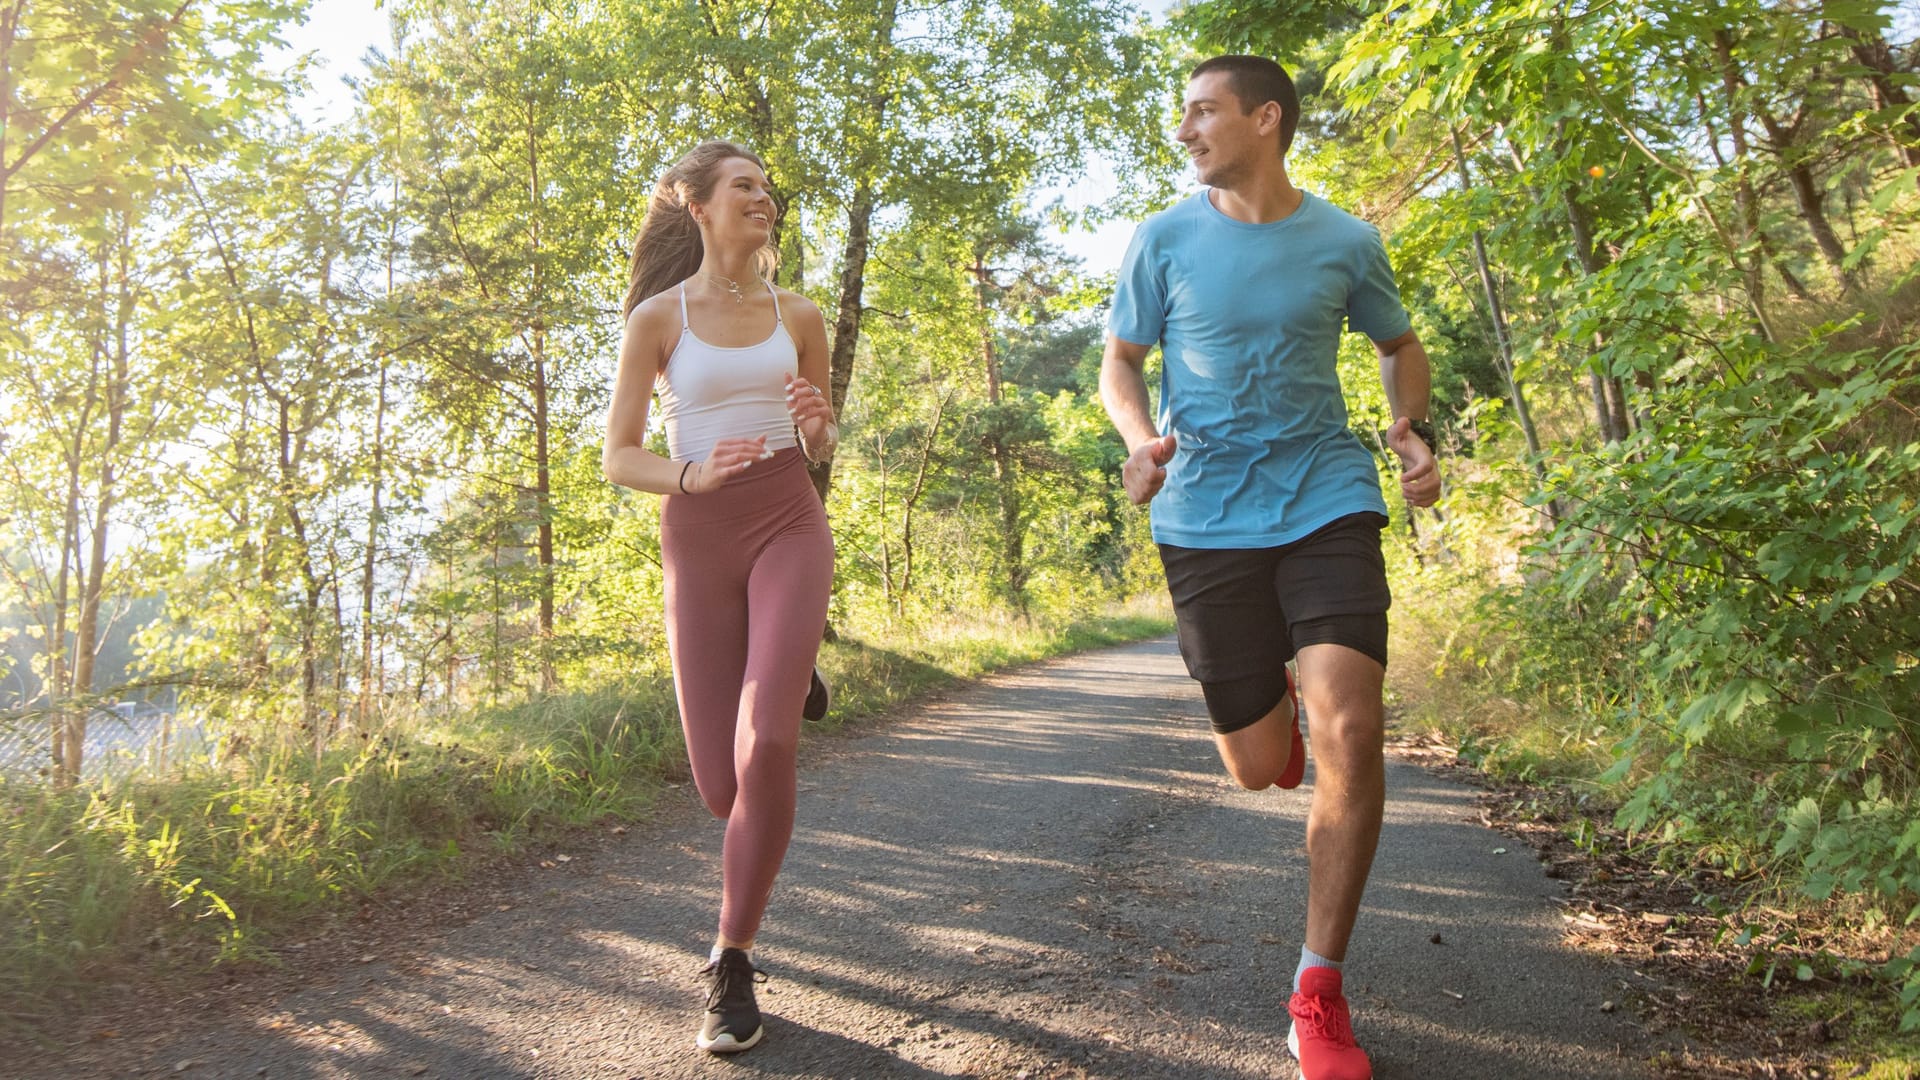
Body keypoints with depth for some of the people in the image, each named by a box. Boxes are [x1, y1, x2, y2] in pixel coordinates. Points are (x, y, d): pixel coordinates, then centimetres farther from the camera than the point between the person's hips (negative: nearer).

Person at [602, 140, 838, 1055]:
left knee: (764, 747, -21)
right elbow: (618, 459, 1)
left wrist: (818, 429, -4)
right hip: (697, 541, 0)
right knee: (722, 789, 2)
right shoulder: (658, 317, 2)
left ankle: (732, 965, -2)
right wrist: (691, 476, -19)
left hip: (789, 525, 1)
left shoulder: (798, 316, 9)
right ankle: (781, 679, 41)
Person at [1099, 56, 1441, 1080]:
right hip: (1205, 520, 0)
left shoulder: (1346, 242, 4)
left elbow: (1400, 346, 19)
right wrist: (1141, 442, -14)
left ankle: (1319, 996, 0)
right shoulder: (1164, 239, 2)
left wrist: (1416, 432, -1)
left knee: (1350, 731, -18)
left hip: (1327, 503, 0)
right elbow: (1119, 363, 8)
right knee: (1258, 767, 5)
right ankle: (1272, 702, 48)